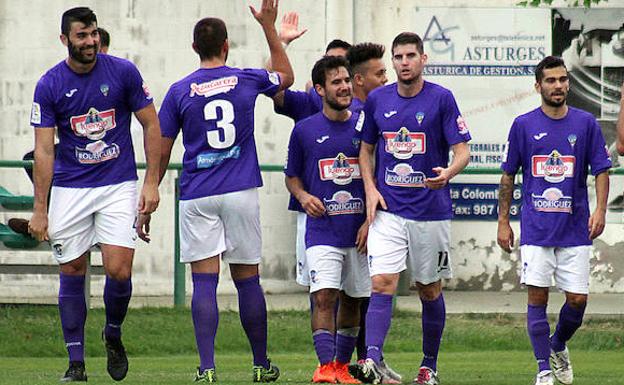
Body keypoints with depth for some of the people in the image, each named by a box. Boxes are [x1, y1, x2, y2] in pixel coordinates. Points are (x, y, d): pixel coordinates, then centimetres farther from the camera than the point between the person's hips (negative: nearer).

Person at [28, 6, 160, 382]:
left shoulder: (123, 72, -6)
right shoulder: (50, 85, -6)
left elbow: (151, 125, 2)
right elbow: (44, 150, -5)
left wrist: (152, 182, -4)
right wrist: (40, 209, -8)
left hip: (118, 185, -1)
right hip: (69, 189, 1)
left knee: (119, 271, -11)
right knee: (72, 273, 2)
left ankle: (113, 334, 18)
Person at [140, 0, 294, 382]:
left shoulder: (180, 91, -1)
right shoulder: (247, 80, 3)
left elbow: (161, 152, 2)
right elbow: (286, 76, 27)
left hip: (197, 198, -1)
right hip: (241, 193, 1)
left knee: (204, 281, -4)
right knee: (248, 280, 9)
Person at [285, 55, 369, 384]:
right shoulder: (304, 130, 2)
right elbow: (292, 177, 14)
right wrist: (304, 196, -7)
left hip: (359, 232, 2)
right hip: (322, 230, -2)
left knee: (352, 302, 9)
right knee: (324, 298, -15)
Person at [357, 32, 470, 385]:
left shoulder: (441, 99, -5)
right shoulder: (377, 100, 6)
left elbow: (462, 151, -6)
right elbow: (366, 148, 18)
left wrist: (447, 173, -28)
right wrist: (370, 188, 2)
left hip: (431, 209, -2)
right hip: (388, 211, 2)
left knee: (430, 290, 9)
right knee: (382, 283, -13)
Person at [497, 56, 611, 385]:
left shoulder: (586, 123, 4)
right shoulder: (523, 125, 2)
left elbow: (601, 170, 6)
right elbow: (508, 176, 8)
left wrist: (600, 209, -9)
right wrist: (503, 221, 5)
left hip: (575, 230, 1)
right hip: (535, 230, -1)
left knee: (578, 299, 0)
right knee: (537, 298, -4)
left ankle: (558, 345, 28)